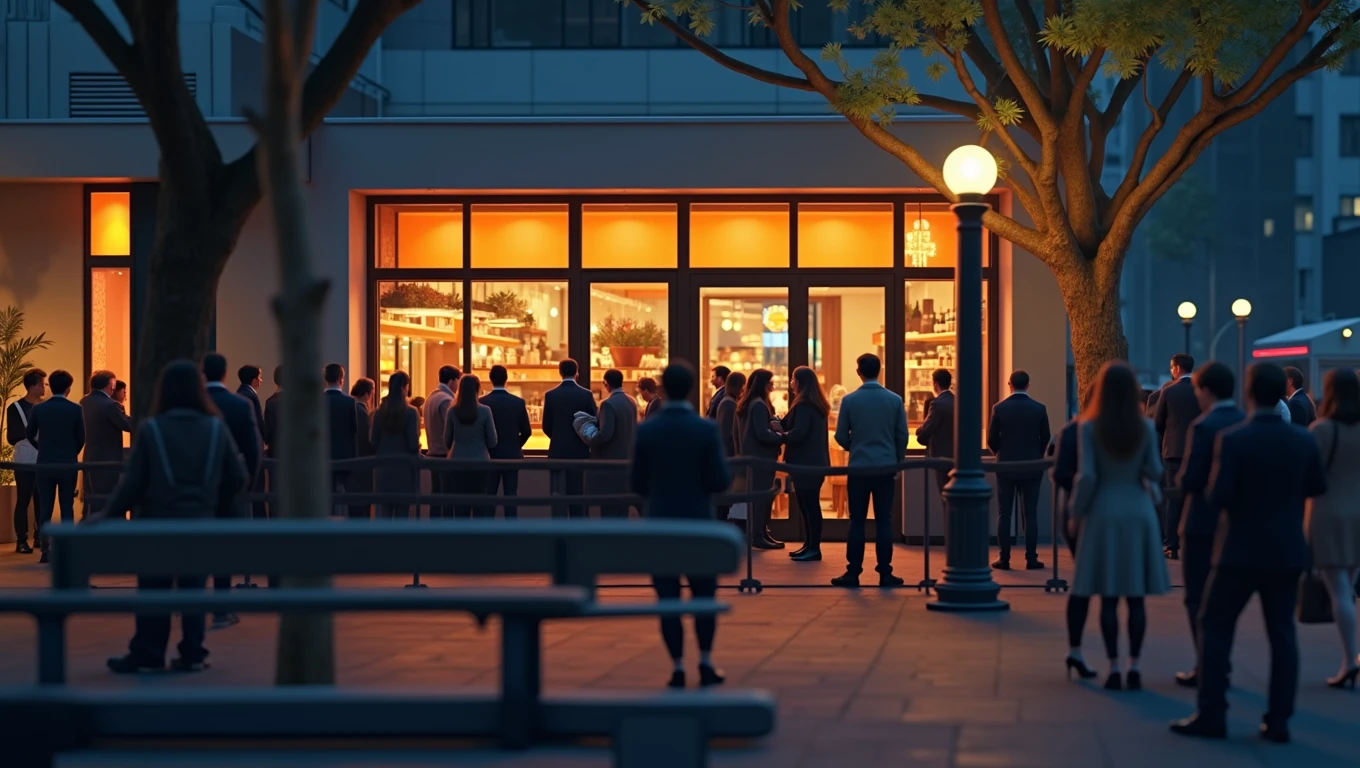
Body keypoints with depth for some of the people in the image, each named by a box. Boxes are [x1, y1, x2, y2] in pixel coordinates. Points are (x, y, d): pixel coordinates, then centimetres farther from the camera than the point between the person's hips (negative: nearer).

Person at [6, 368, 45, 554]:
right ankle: (21, 540, 3)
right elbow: (11, 437, -5)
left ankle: (40, 537, 15)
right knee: (23, 501, -1)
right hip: (25, 461, -3)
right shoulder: (15, 408, -1)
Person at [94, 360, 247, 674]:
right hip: (200, 522, 2)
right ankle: (192, 654, 9)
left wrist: (108, 514, 1)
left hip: (157, 523, -2)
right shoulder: (216, 428, -2)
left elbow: (133, 482, -8)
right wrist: (219, 503, 17)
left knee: (153, 591, 5)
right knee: (193, 589, 9)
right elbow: (239, 479, 0)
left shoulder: (150, 429, -9)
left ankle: (147, 656, 7)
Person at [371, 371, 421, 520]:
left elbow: (372, 441, 3)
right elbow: (413, 443, -13)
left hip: (383, 468, 3)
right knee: (402, 513, 3)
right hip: (404, 468, -3)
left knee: (384, 513, 7)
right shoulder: (410, 412, -11)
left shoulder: (380, 411, 0)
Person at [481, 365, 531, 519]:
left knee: (488, 496, 4)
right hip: (512, 455, 1)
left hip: (490, 455, -1)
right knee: (510, 496, 3)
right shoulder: (518, 402, -4)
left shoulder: (482, 402, -8)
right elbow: (526, 431, -1)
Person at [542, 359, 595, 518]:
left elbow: (546, 426, -1)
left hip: (558, 451, -1)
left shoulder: (550, 395, -4)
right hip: (579, 451, 1)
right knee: (577, 493, 7)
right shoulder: (586, 394, -4)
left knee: (558, 494, 1)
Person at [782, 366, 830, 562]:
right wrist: (781, 424, 5)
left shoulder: (803, 405, -16)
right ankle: (809, 545, 18)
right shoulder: (817, 405, 16)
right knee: (809, 505, 14)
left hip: (805, 463, -10)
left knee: (809, 505, -7)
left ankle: (814, 549, -5)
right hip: (813, 462, 10)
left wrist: (782, 436, -6)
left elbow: (798, 433, -24)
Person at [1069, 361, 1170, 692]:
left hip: (1105, 512, -2)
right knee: (1136, 597, 6)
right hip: (1139, 511, 2)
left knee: (1108, 597, 3)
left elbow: (1087, 476, -11)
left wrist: (1076, 513, 0)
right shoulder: (1146, 427, -1)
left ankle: (1114, 668, 2)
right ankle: (1134, 667, 6)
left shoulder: (1090, 427, -7)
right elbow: (1155, 473, -2)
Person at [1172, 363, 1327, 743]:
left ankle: (1211, 715, 4)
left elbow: (1218, 496, -17)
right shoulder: (1303, 440, -2)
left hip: (1242, 549, -4)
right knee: (1282, 632, 9)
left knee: (1215, 626, 6)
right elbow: (1318, 487, 9)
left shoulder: (1233, 440, -15)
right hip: (1287, 551, 4)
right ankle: (1278, 721, 7)